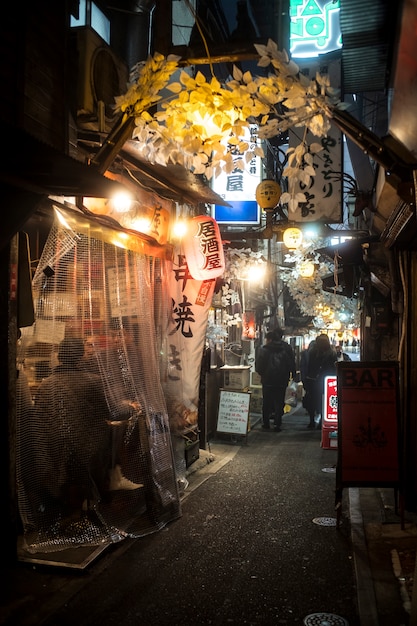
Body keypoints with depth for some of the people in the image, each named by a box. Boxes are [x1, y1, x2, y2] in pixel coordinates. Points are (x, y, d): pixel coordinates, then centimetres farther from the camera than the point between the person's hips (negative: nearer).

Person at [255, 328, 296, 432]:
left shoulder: (263, 349, -9)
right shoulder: (286, 348, -1)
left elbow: (258, 366, -7)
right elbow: (292, 364, 3)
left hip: (267, 380, -1)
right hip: (281, 381, 1)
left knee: (266, 403, 12)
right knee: (279, 403, 8)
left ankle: (266, 423, 16)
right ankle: (277, 424, 5)